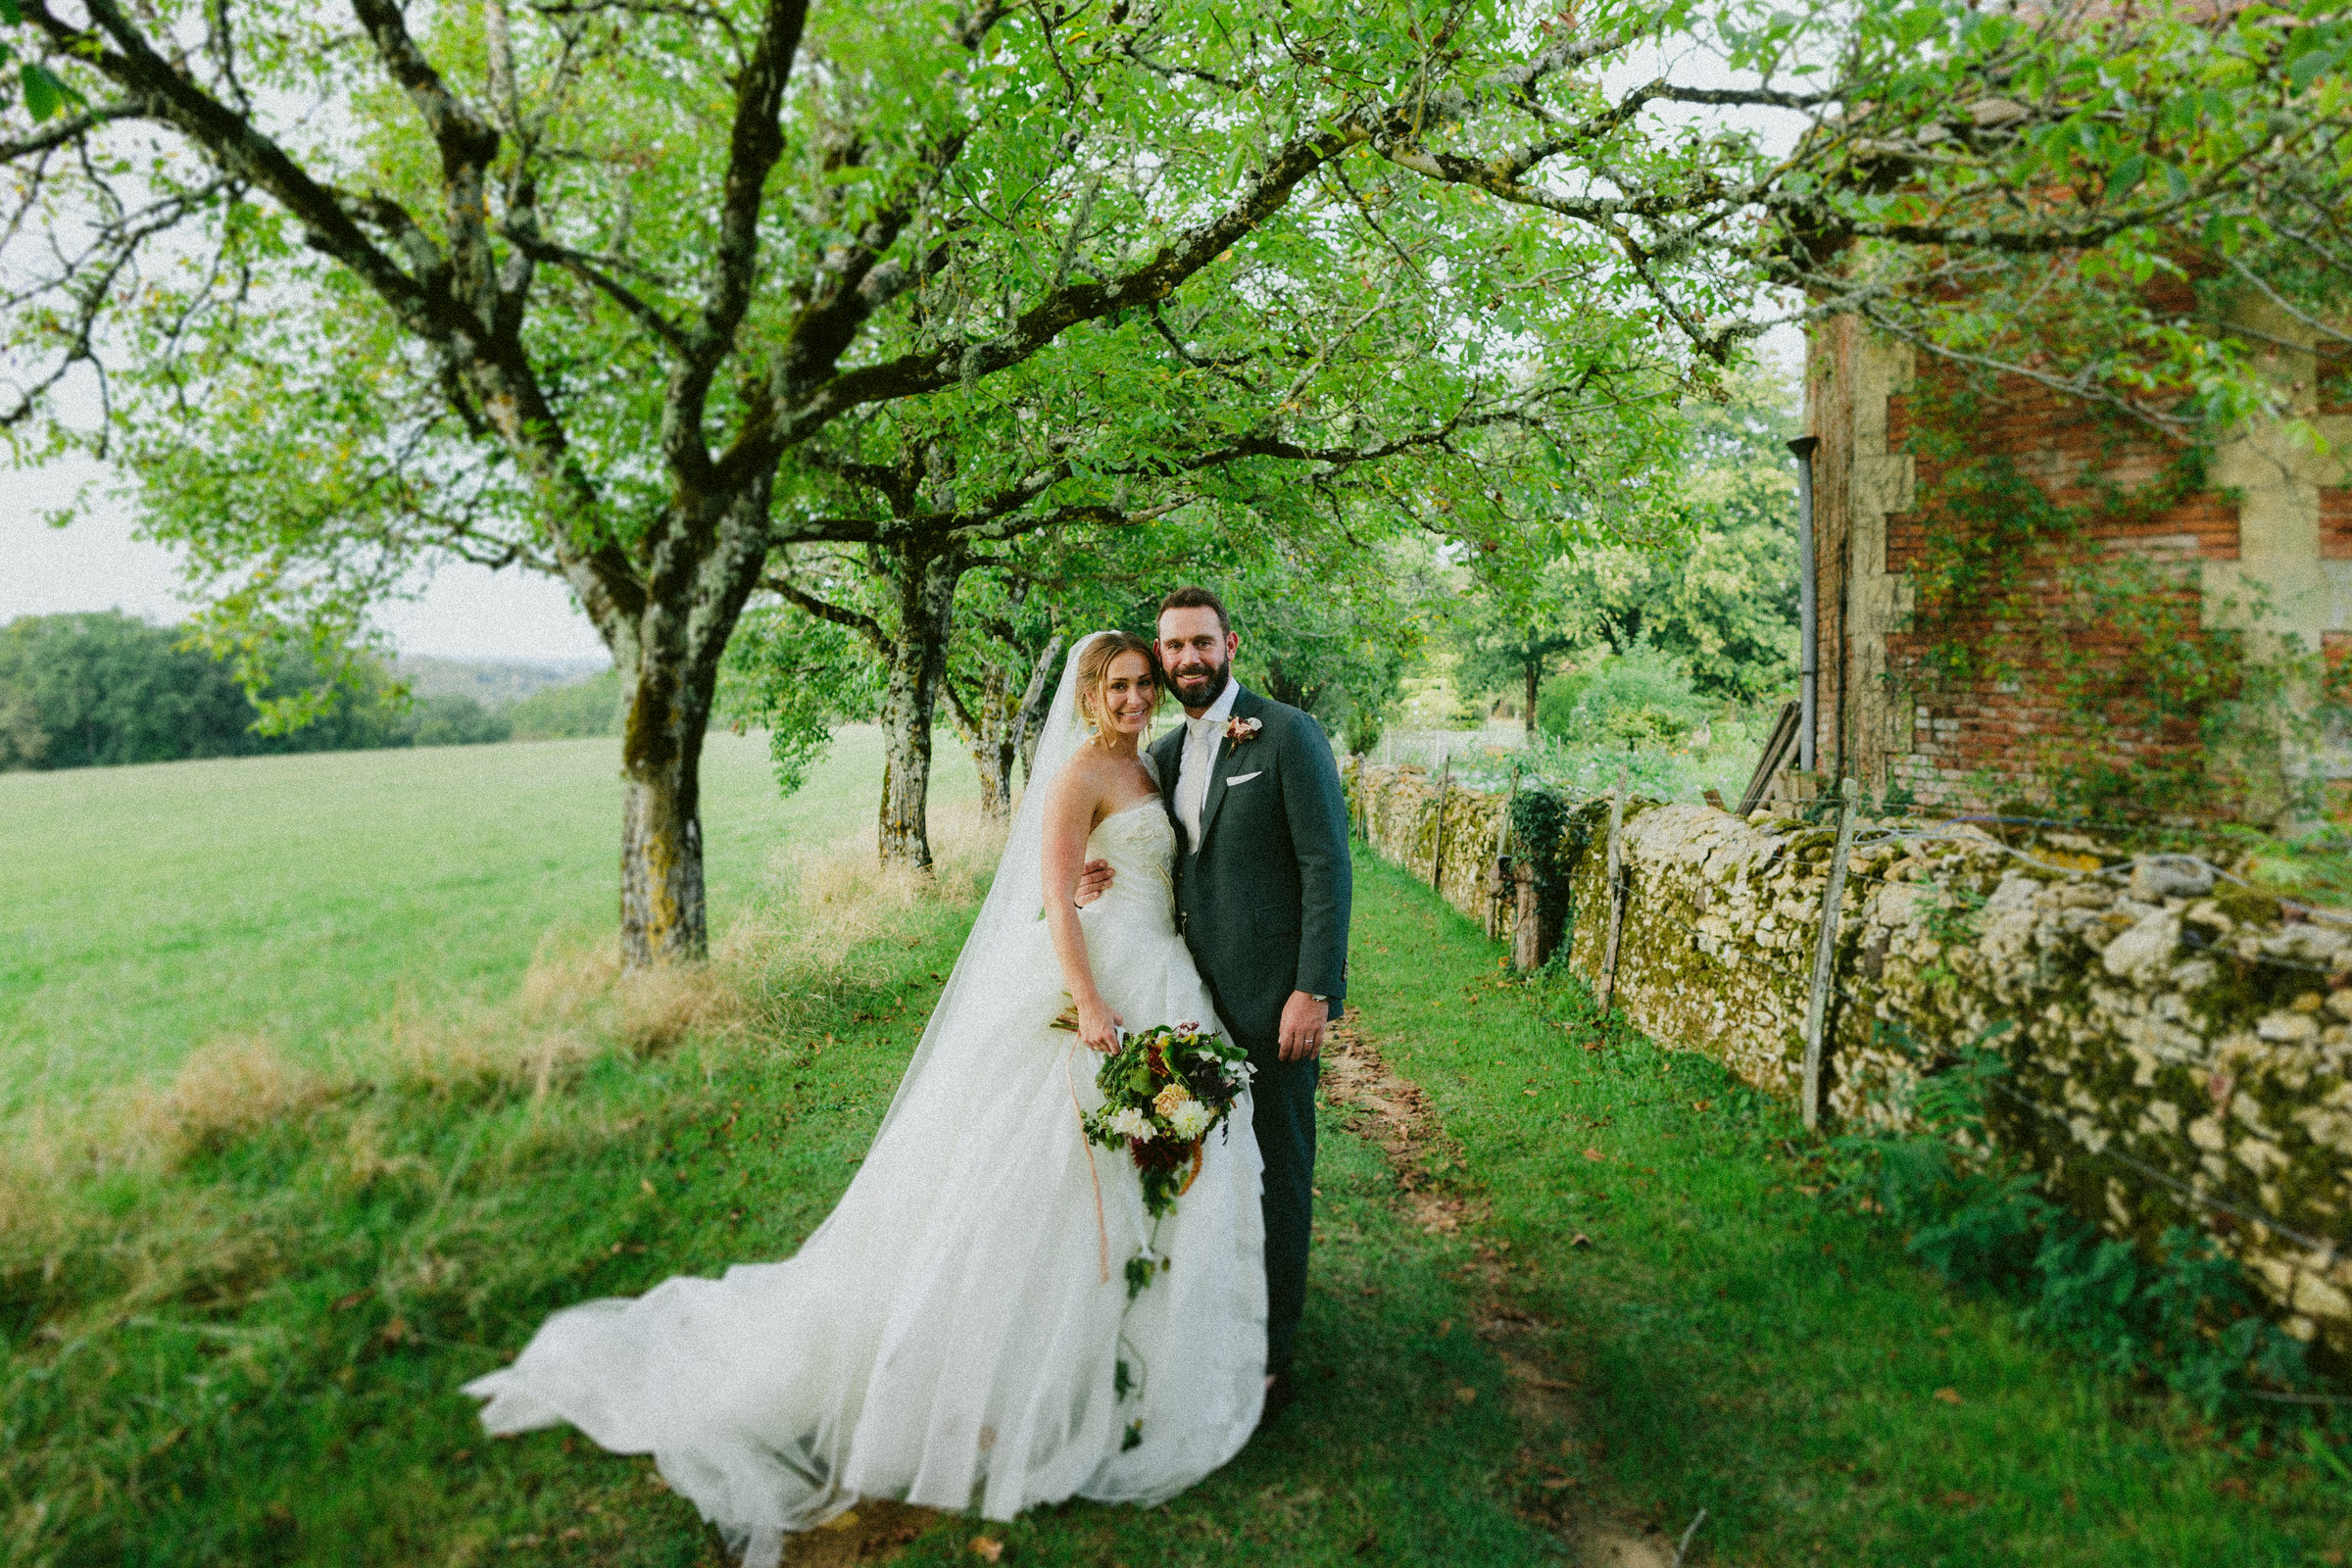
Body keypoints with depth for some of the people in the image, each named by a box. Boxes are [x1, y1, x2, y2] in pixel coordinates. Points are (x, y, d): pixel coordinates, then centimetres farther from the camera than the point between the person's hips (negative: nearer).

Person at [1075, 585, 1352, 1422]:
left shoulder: (1288, 735, -9)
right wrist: (1109, 878, -4)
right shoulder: (1164, 752, 11)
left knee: (1275, 1170, 5)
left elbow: (1326, 865, -13)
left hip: (1272, 995, -6)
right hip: (1198, 992, 6)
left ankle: (1269, 1358, 19)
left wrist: (1315, 990, -18)